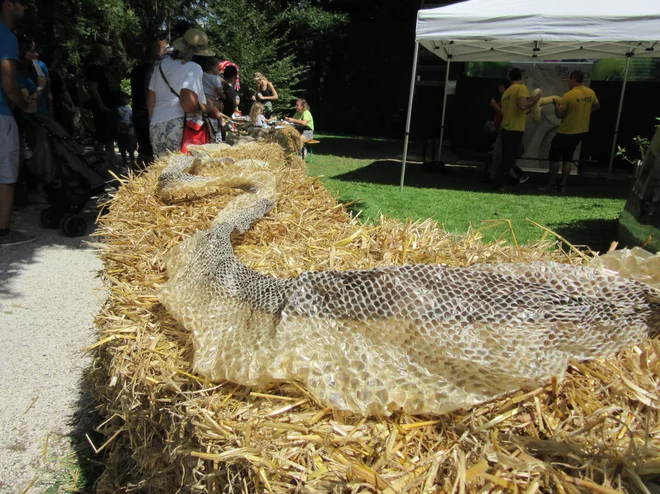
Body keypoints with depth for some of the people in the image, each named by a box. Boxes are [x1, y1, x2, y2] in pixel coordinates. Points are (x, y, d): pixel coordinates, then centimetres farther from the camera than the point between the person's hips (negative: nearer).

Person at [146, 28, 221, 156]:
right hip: (180, 129, -8)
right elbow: (188, 105, -17)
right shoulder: (192, 68, -5)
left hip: (156, 129, 8)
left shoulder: (161, 64, 19)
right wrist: (210, 109, -2)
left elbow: (150, 103, 22)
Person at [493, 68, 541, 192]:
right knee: (510, 159, -3)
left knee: (506, 158, 14)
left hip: (506, 128, 8)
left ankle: (498, 181, 12)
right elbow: (522, 106, -23)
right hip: (515, 129, -8)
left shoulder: (506, 92, 15)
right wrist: (535, 99, -7)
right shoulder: (522, 88, -8)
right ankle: (497, 183, -5)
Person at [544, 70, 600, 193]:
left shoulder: (569, 95, -20)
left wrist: (556, 104, 2)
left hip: (566, 132, -7)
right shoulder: (590, 93, 1)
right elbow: (597, 106, 19)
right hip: (581, 131, 7)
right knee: (568, 158, 13)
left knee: (554, 157, 6)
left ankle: (552, 184, 7)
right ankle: (562, 185, 11)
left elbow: (560, 115, -14)